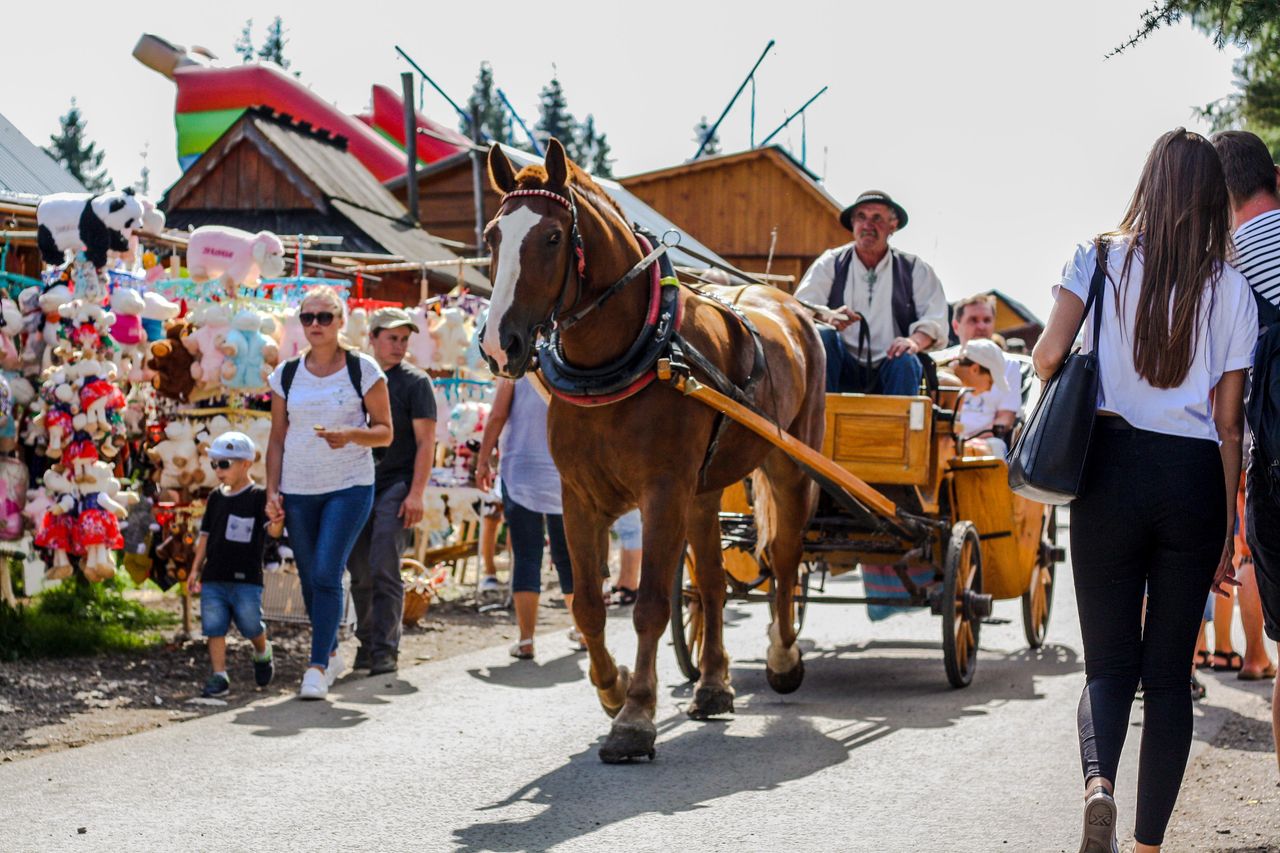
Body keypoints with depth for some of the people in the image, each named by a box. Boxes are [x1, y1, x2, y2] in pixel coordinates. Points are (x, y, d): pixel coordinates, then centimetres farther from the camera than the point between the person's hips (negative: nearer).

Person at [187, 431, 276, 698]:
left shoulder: (258, 496, -5)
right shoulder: (216, 497, 12)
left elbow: (274, 531, -14)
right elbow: (206, 535, 18)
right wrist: (196, 569, 15)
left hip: (246, 578, -5)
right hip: (214, 577, 5)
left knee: (251, 626, 0)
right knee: (214, 626, -1)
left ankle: (262, 654, 31)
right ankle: (219, 677, 4)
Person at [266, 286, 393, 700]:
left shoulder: (363, 370, -1)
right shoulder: (286, 375, 7)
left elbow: (384, 432, 1)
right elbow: (277, 438, 11)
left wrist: (350, 435, -19)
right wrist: (272, 491, 2)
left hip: (349, 486, -4)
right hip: (297, 490, 4)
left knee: (327, 573, -15)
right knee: (309, 579, 9)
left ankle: (317, 668, -13)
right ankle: (332, 654, 29)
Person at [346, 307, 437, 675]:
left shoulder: (415, 382, 0)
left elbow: (425, 442, -4)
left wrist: (416, 493, -13)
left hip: (396, 487, -5)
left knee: (384, 570, -12)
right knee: (360, 573, 7)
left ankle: (385, 649, -10)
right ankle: (366, 643, 19)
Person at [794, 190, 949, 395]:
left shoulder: (914, 269, 11)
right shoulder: (830, 264, 11)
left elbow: (936, 319, 1)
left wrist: (915, 341, -22)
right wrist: (828, 317, -26)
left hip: (890, 369, 0)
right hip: (843, 372, 0)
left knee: (905, 361, -31)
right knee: (821, 336, -27)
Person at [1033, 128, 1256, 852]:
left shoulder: (1101, 259, 1)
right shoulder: (1232, 288, 4)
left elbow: (1048, 357, -9)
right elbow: (1229, 423, 4)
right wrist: (1225, 533, 9)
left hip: (1113, 467, 0)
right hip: (1195, 478, 1)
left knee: (1111, 662, 6)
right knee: (1169, 672, 8)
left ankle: (1098, 781, -22)